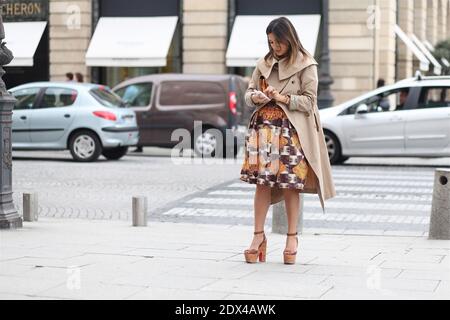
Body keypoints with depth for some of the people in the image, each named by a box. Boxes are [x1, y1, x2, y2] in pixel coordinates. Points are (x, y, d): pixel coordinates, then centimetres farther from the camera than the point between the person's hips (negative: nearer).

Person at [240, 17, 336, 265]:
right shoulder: (264, 64, 12)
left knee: (290, 184, -1)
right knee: (262, 182, 0)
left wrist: (284, 99, -16)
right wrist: (256, 97, -7)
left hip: (292, 130, -3)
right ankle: (258, 236, 7)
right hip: (263, 127, 3)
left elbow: (309, 101, -3)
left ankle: (292, 237, 11)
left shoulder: (306, 65, 0)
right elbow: (248, 94, 15)